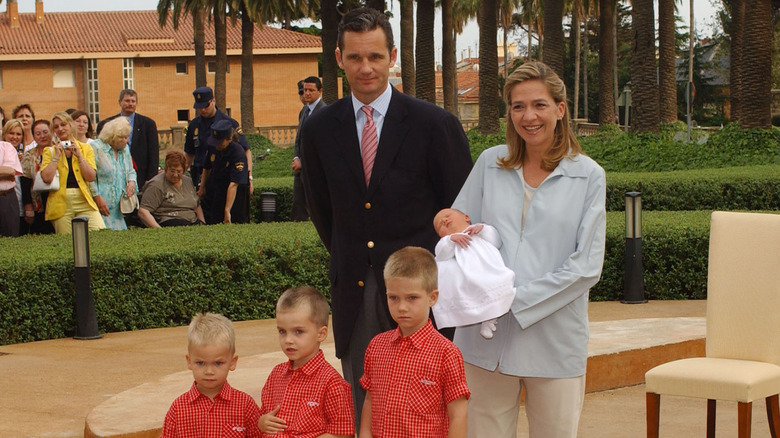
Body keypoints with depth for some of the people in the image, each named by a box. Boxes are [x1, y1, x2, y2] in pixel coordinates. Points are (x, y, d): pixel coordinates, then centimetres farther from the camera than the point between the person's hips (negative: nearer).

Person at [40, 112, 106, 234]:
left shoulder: (86, 148, 12)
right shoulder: (49, 151, 9)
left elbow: (91, 177, -1)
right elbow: (46, 178, -8)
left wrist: (78, 155, -5)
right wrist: (57, 155, -4)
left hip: (84, 202, 1)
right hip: (61, 204, -1)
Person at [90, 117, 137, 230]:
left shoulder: (125, 149, 16)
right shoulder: (96, 148, -7)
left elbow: (130, 171, 27)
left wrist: (132, 181, 3)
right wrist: (98, 198, -14)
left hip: (118, 207, 7)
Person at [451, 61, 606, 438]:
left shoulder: (588, 176, 1)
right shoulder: (490, 163, 8)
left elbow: (586, 266, -4)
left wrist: (517, 300, -11)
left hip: (555, 341, -2)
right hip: (487, 337, 2)